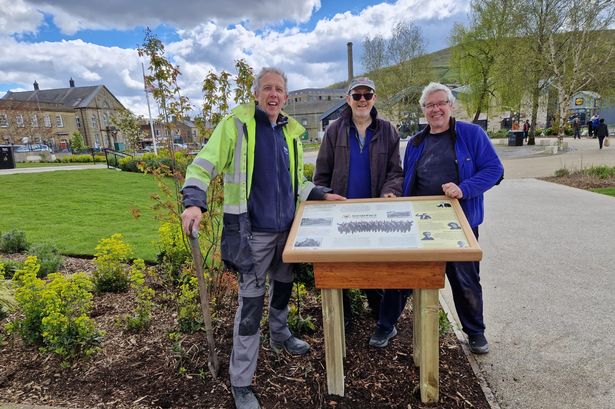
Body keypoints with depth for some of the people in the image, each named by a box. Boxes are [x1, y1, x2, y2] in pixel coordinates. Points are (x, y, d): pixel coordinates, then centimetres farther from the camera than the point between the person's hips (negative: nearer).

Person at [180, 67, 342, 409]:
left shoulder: (291, 132, 11)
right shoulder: (236, 124, -7)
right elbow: (204, 165, -12)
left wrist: (321, 195, 9)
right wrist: (195, 203, -27)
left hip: (286, 228, 6)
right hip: (252, 231, -6)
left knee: (283, 286, 22)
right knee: (251, 303, -1)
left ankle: (280, 335, 50)